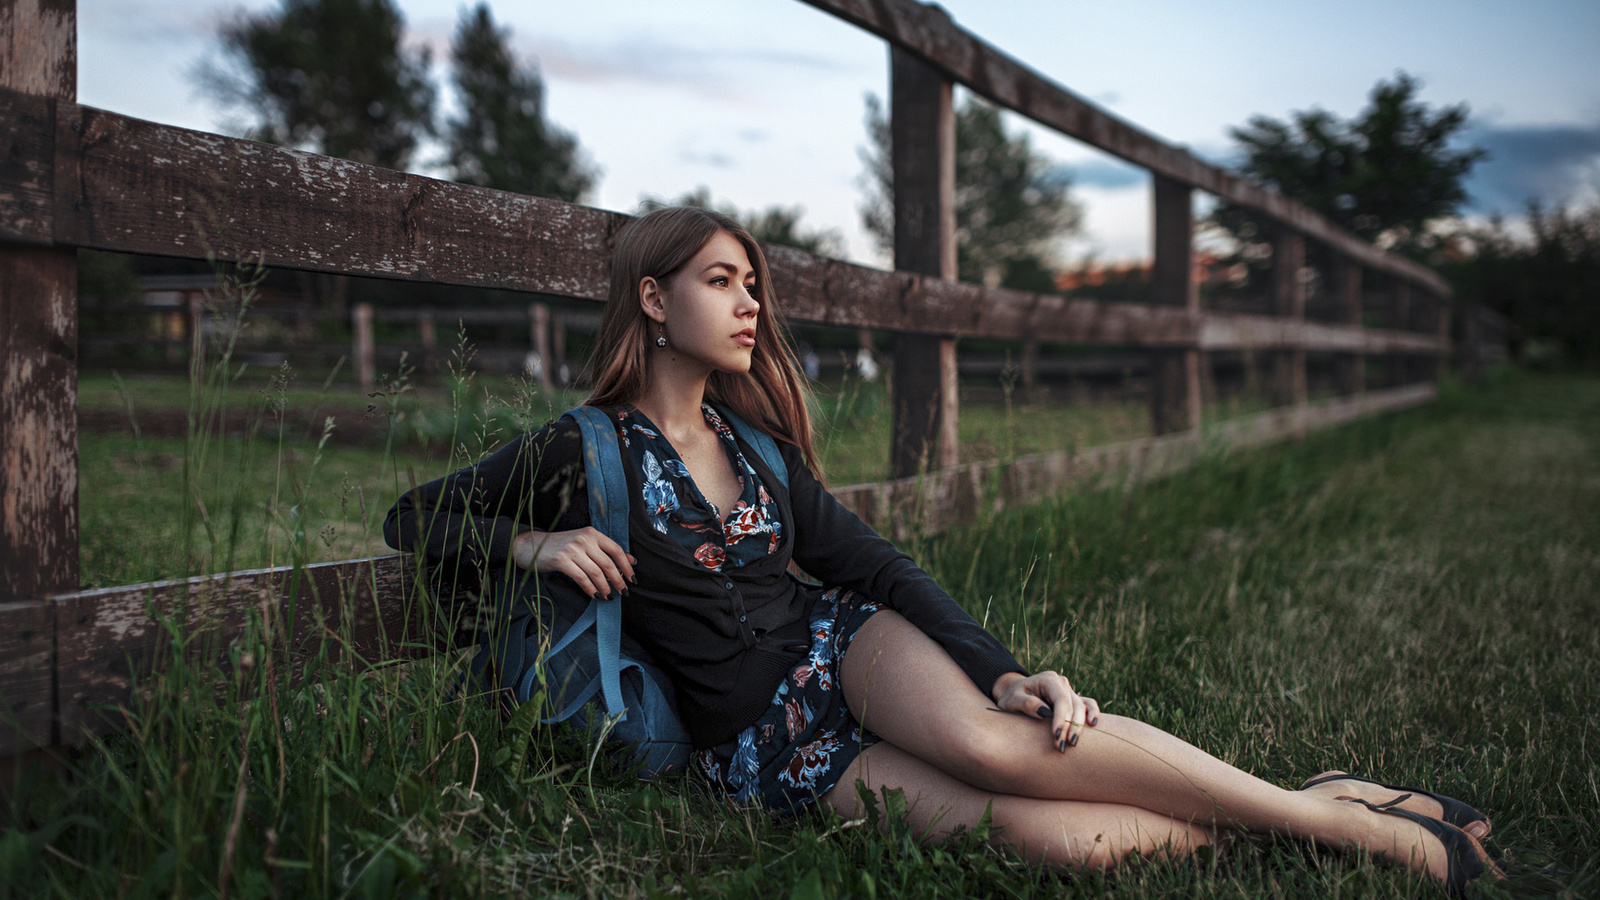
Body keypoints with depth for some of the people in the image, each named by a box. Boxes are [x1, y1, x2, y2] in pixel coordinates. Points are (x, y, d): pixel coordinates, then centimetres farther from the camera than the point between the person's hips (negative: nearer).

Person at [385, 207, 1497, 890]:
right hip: (760, 744, -3)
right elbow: (413, 519, 2)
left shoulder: (755, 443, 10)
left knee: (989, 735, -35)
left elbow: (873, 562, 3)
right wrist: (533, 543, -16)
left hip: (844, 648, 3)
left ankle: (1320, 804, -25)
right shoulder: (584, 453, -2)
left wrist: (1000, 668, -11)